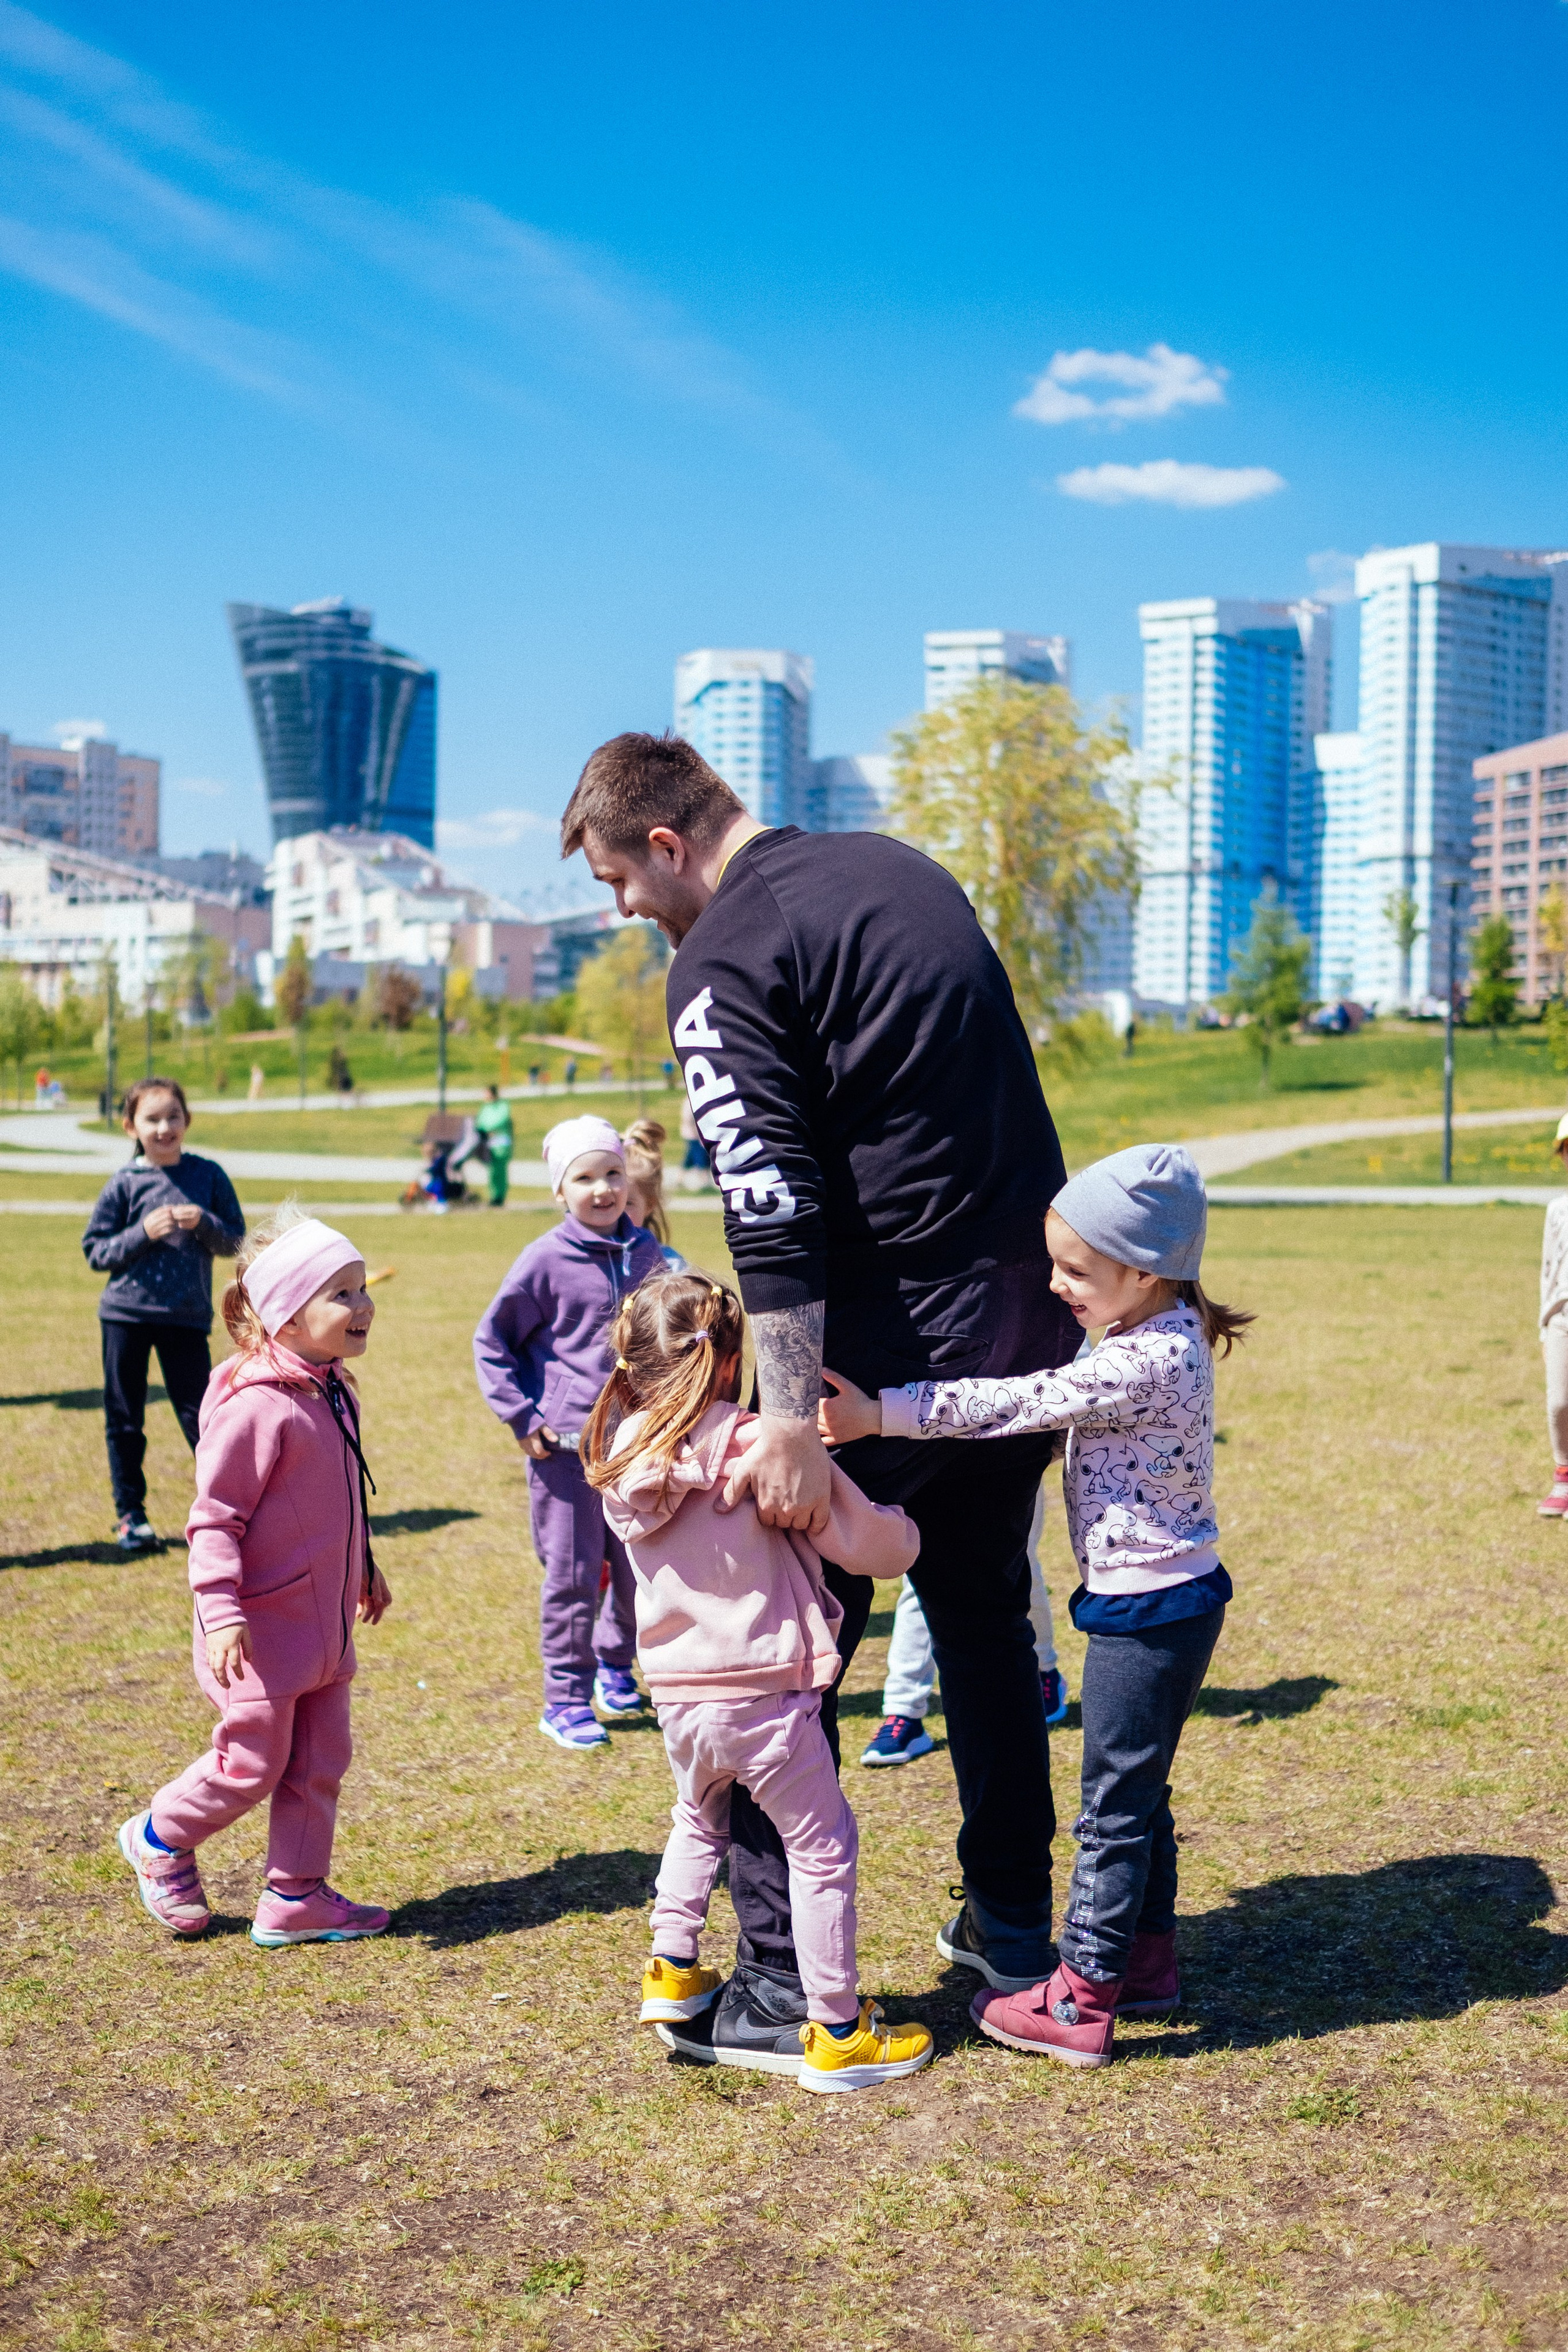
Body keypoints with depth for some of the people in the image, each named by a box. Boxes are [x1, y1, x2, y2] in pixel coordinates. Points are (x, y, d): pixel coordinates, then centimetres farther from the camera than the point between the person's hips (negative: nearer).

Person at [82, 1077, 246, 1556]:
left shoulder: (208, 1176, 1)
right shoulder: (124, 1184, -1)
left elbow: (235, 1242, 4)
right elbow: (95, 1251, 0)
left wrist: (204, 1223, -15)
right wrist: (143, 1234, -15)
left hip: (187, 1317, -1)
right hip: (125, 1314, 1)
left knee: (200, 1416, -2)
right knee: (124, 1419, 7)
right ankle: (130, 1514, 19)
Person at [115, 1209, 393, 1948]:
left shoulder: (333, 1393, 7)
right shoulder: (256, 1406, -22)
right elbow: (214, 1518, -20)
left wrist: (362, 1570, 29)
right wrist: (220, 1615, -26)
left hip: (324, 1621, 8)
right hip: (265, 1625, -8)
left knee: (321, 1761, 12)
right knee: (252, 1764, 4)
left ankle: (296, 1896, 23)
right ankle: (160, 1838, 30)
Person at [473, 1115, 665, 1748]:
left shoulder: (645, 1253, 4)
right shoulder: (547, 1260, -9)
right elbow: (492, 1341, -2)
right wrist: (522, 1417, -7)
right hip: (566, 1445, -4)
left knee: (637, 1567, 11)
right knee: (572, 1576, 0)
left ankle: (615, 1664, 35)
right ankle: (565, 1700, 12)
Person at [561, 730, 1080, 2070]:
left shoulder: (722, 963, -12)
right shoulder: (904, 869, 13)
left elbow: (774, 1213, -21)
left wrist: (793, 1421, -24)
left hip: (903, 1343, -8)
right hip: (1039, 1315, 8)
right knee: (985, 1611, 22)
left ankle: (781, 1984, 8)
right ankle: (1012, 1927, 32)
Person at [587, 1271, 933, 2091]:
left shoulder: (622, 1460, -1)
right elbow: (863, 1540, -11)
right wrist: (907, 1535, 11)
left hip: (678, 1699, 5)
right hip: (766, 1696, -5)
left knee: (697, 1823, 32)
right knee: (822, 1851, 8)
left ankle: (672, 1970, 36)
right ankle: (836, 2033, 13)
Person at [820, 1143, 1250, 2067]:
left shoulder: (1146, 1363, -24)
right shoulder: (1164, 1342, 6)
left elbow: (1012, 1404, -24)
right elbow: (1043, 1404, 15)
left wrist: (880, 1414, -23)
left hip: (1150, 1611, -10)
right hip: (1168, 1604, 10)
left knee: (1116, 1805, 0)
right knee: (1140, 1795, 20)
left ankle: (1082, 2002, 9)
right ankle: (1149, 1962, 32)